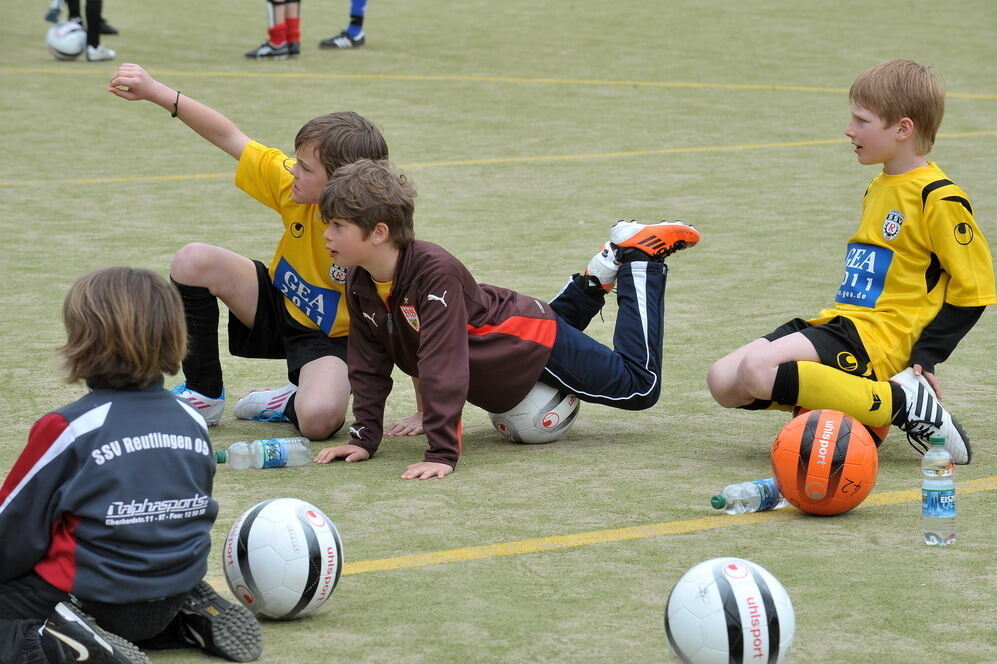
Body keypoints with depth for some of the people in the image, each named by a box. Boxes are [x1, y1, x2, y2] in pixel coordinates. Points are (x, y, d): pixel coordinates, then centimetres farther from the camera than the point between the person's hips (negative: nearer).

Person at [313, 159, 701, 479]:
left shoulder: (435, 273, -39)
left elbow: (443, 367, -43)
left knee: (639, 386, 8)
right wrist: (363, 438, -15)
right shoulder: (359, 285, -16)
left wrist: (442, 453, -45)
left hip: (533, 342, -7)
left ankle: (641, 258, 20)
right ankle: (597, 277, 38)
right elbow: (369, 368, -7)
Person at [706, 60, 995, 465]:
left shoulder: (937, 198, -11)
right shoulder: (879, 189, 18)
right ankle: (849, 400, 5)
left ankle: (902, 404, -16)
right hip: (842, 322, 9)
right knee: (723, 382, -4)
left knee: (759, 371, -29)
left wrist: (926, 356, -14)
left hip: (881, 337, -9)